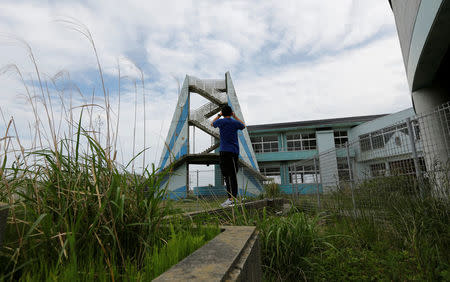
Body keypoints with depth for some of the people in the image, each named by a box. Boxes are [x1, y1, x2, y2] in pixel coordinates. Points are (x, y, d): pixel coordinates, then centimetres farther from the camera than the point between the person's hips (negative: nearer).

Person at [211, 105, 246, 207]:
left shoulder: (221, 121, 1)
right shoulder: (235, 123, 7)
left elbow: (212, 124, 24)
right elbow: (243, 125, 30)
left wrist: (219, 115, 32)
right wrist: (235, 116, 33)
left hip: (224, 151, -3)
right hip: (233, 151, 3)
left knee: (231, 175, -5)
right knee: (228, 175, 3)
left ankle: (231, 199, -6)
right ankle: (231, 198, 3)